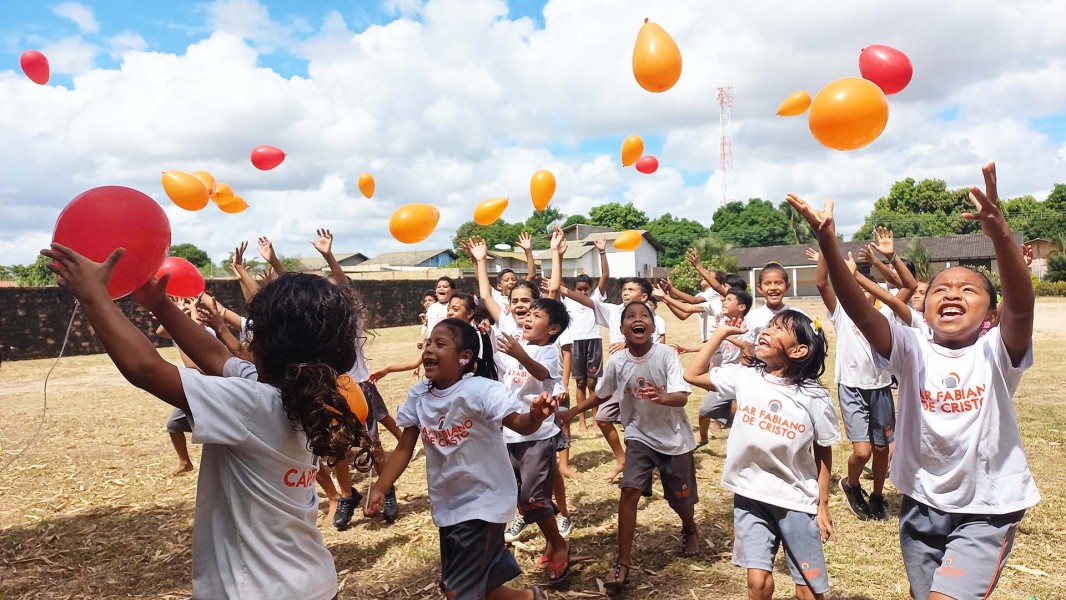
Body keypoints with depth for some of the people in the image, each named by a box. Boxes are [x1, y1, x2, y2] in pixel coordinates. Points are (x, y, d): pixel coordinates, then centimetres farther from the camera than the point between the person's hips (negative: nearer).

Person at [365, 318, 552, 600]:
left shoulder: (481, 390, -22)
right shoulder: (417, 396, -5)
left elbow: (519, 424, -28)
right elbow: (404, 449, 1)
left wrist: (535, 416, -51)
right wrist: (379, 488, -6)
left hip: (483, 501, -6)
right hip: (447, 505, 7)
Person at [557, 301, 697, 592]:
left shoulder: (666, 354, -21)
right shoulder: (617, 362, -11)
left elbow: (682, 397, -28)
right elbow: (601, 394, 7)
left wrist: (661, 397, -48)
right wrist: (573, 411, 1)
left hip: (674, 437, -1)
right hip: (640, 435, 2)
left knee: (681, 497, 13)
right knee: (629, 491, -14)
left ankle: (690, 530, 49)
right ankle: (623, 563, -3)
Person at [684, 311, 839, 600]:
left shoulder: (815, 398, -12)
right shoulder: (744, 377, -5)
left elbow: (823, 452, -1)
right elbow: (692, 375, 2)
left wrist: (823, 505, 2)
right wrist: (722, 332, 0)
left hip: (797, 502, -1)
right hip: (750, 496, 2)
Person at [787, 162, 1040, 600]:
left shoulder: (996, 353, -12)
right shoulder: (913, 351, -9)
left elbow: (1021, 307, -32)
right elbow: (862, 314, -26)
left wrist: (1000, 235, -50)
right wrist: (828, 244, -41)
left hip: (988, 510, -2)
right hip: (922, 505, 3)